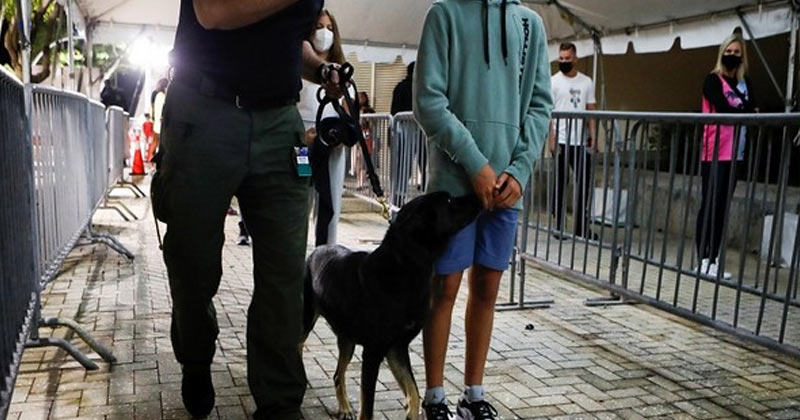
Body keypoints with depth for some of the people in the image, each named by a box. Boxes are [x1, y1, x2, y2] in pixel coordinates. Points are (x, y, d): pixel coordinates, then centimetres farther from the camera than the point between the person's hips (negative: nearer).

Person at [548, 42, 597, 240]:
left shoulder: (586, 81, 11)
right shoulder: (554, 81, 0)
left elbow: (591, 110, 10)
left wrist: (592, 134, -1)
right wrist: (552, 138, -14)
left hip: (581, 141, 4)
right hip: (561, 141, -4)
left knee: (584, 183, 6)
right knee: (560, 184, 3)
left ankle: (581, 227, 16)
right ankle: (558, 226, 11)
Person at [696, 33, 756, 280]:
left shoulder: (745, 82, 17)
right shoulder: (713, 80, -1)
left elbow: (750, 111, 6)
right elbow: (722, 108, -15)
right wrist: (746, 111, -1)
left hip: (735, 152, 6)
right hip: (715, 151, -6)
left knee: (722, 206, 5)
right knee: (710, 205, -7)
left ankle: (712, 258, 10)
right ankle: (704, 260, -5)